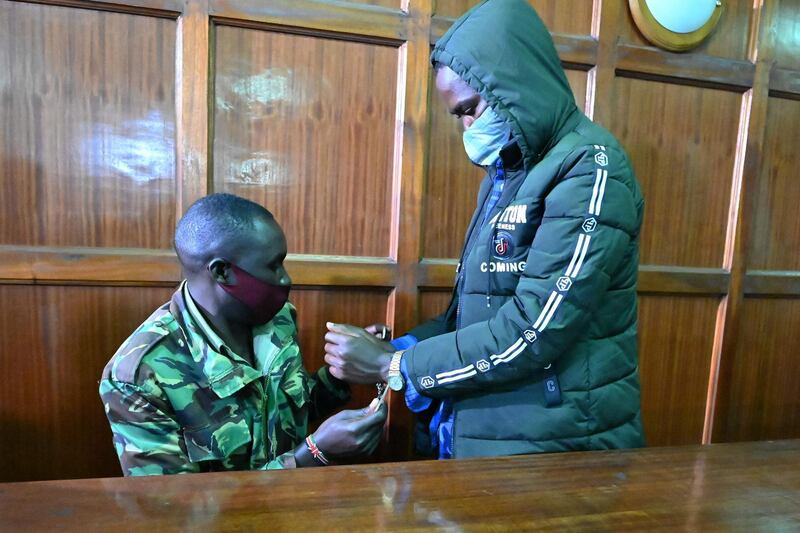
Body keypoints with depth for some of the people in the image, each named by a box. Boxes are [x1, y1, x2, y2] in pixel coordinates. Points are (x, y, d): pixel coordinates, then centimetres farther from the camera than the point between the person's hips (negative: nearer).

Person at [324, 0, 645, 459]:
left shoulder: (590, 169, -17)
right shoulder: (508, 171, 8)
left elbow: (533, 331, -24)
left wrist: (394, 365, -16)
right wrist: (401, 347, -2)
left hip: (557, 448, -7)